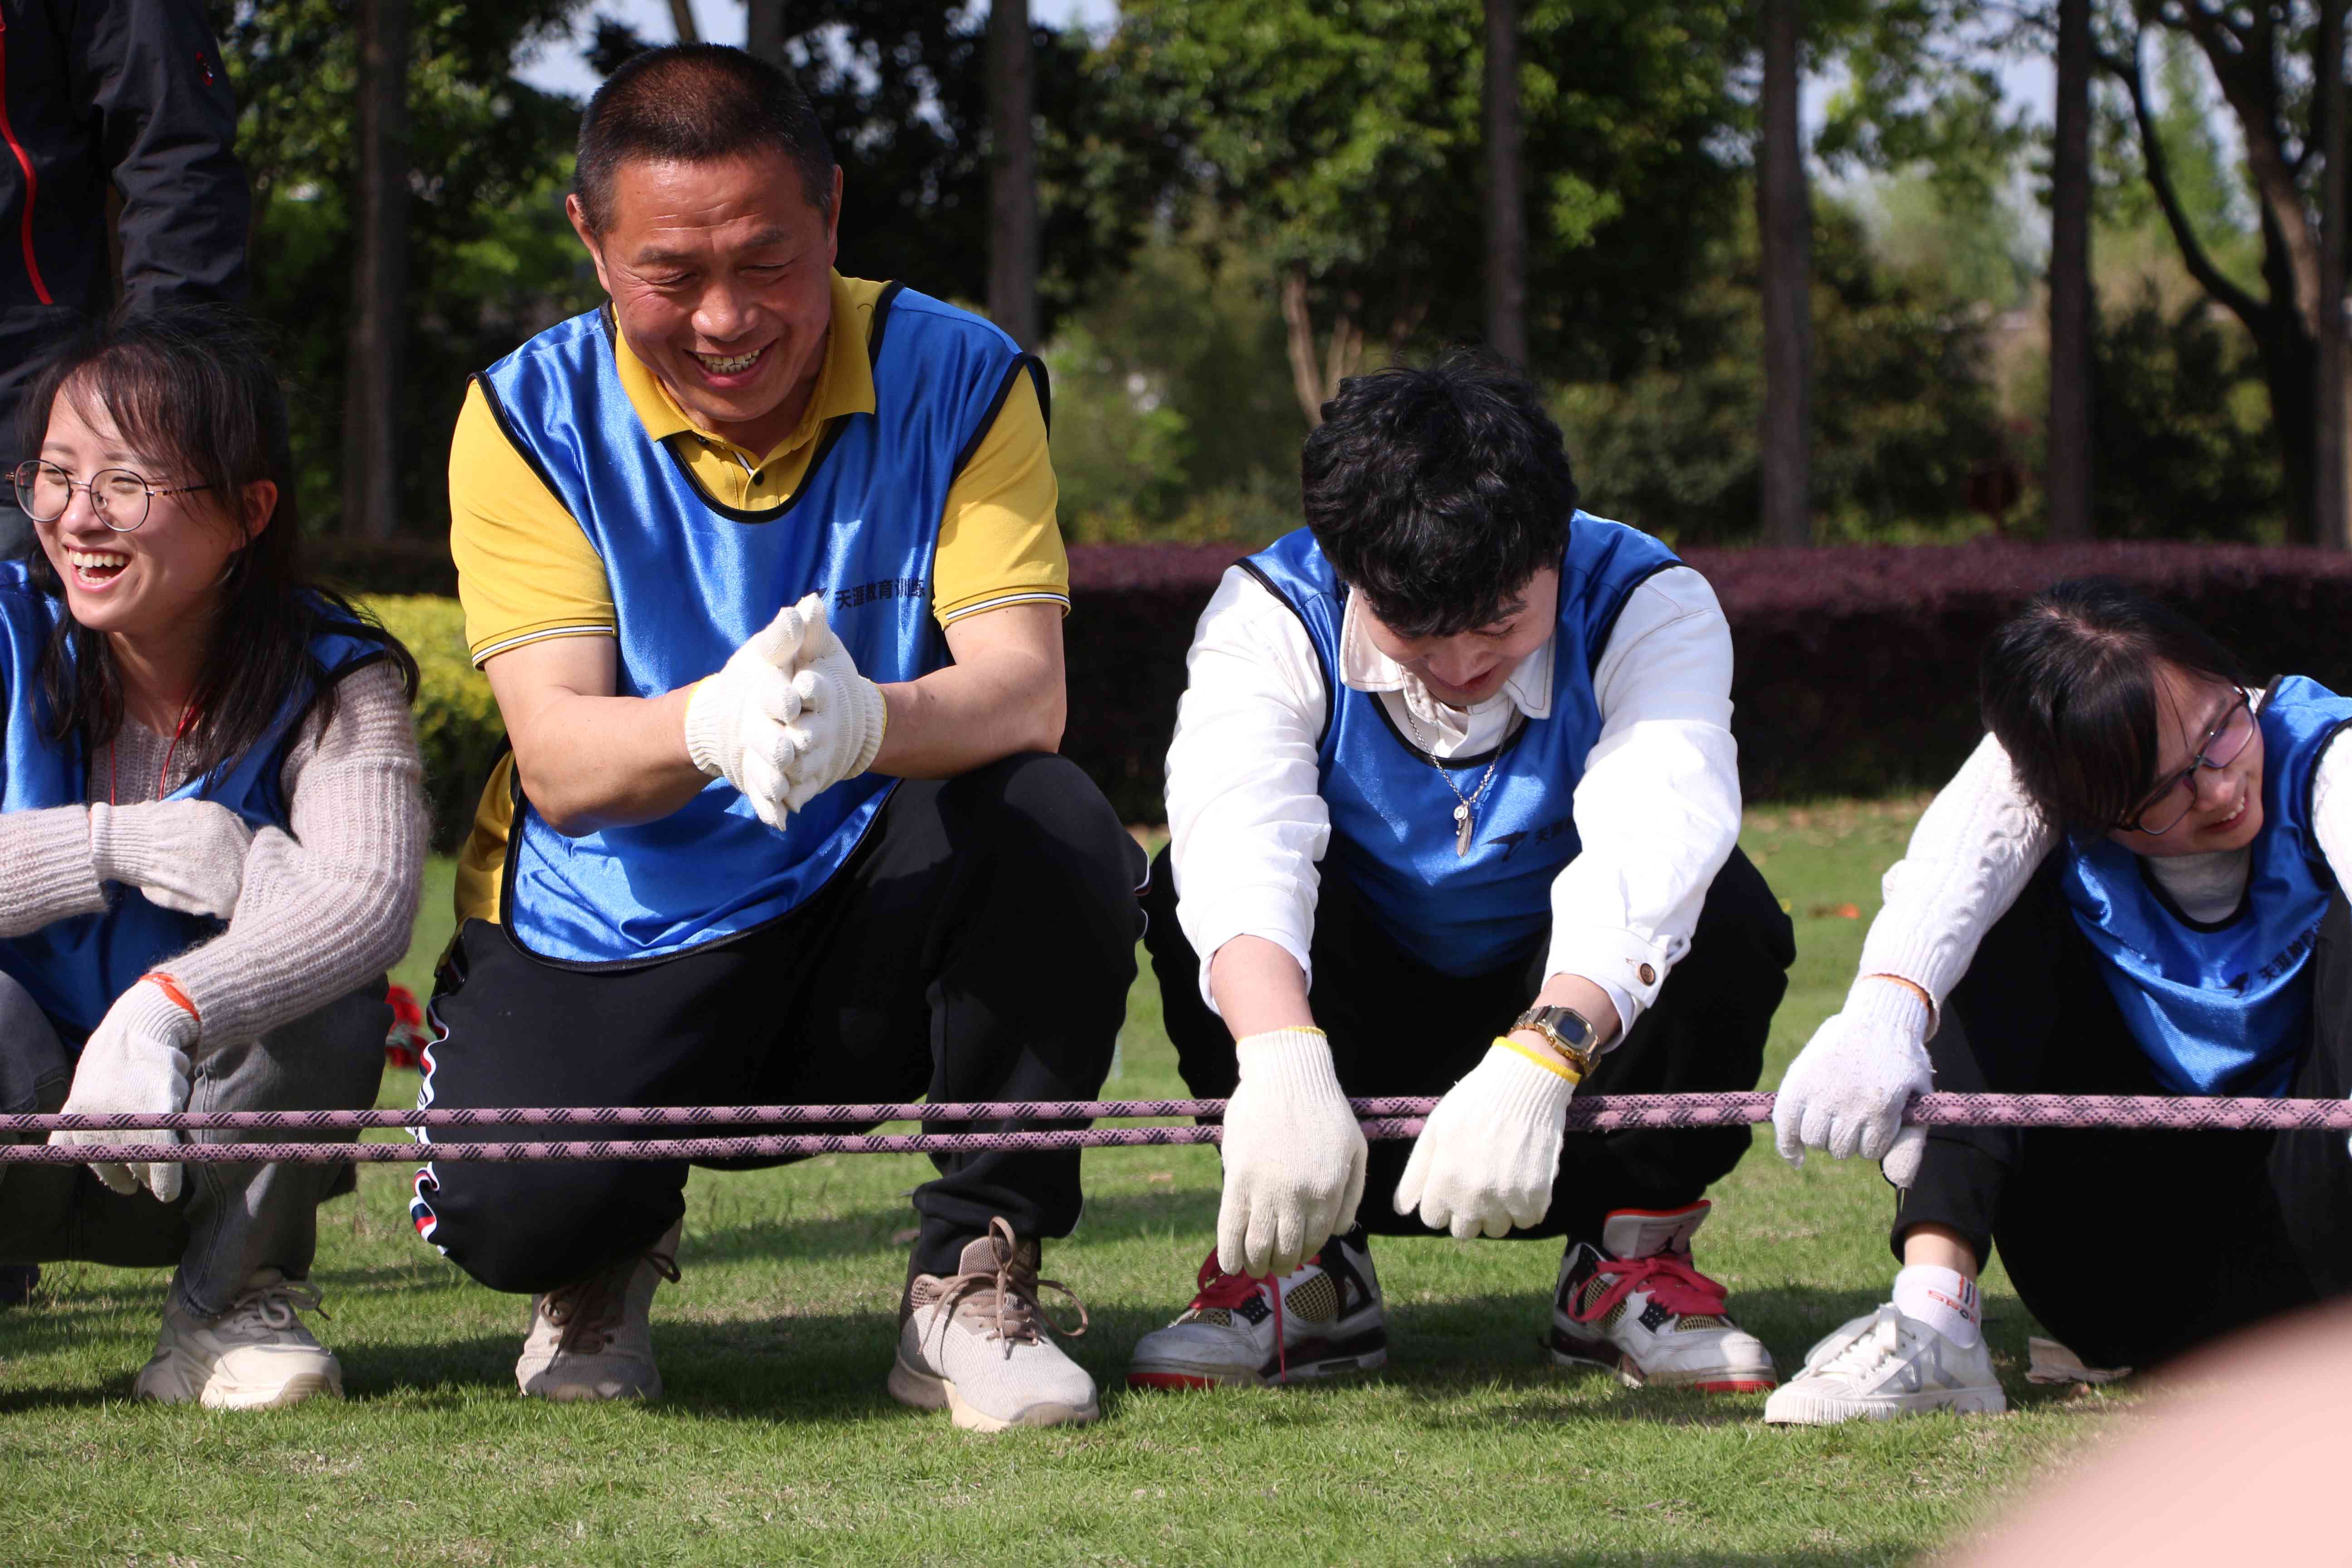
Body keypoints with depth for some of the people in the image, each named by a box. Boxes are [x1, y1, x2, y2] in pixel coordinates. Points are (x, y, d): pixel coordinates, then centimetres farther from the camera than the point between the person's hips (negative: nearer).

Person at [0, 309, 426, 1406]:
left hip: (224, 1141, 0)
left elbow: (369, 894, -32)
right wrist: (117, 846, -31)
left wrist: (164, 1013, -48)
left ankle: (233, 1303, -11)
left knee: (278, 867, -28)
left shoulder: (331, 679, -11)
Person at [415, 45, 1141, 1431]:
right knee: (513, 1209, -29)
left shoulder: (959, 381, -8)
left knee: (1056, 831, -31)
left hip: (878, 920, 0)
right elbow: (557, 759, -20)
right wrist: (711, 726, -45)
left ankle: (976, 1281, -13)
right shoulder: (530, 418, -9)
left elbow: (1025, 689, -22)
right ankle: (615, 1254, 12)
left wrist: (863, 720, -47)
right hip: (612, 938, 0)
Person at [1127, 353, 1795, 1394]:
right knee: (1191, 891, -27)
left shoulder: (1651, 606, -20)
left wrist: (1537, 1064, -57)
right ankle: (1306, 1267, -11)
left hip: (1577, 1012, -1)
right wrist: (1281, 1062, -58)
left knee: (1724, 913, -31)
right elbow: (1238, 838, -37)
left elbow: (1654, 846, -39)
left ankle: (1634, 1257, -9)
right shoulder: (1268, 615, -17)